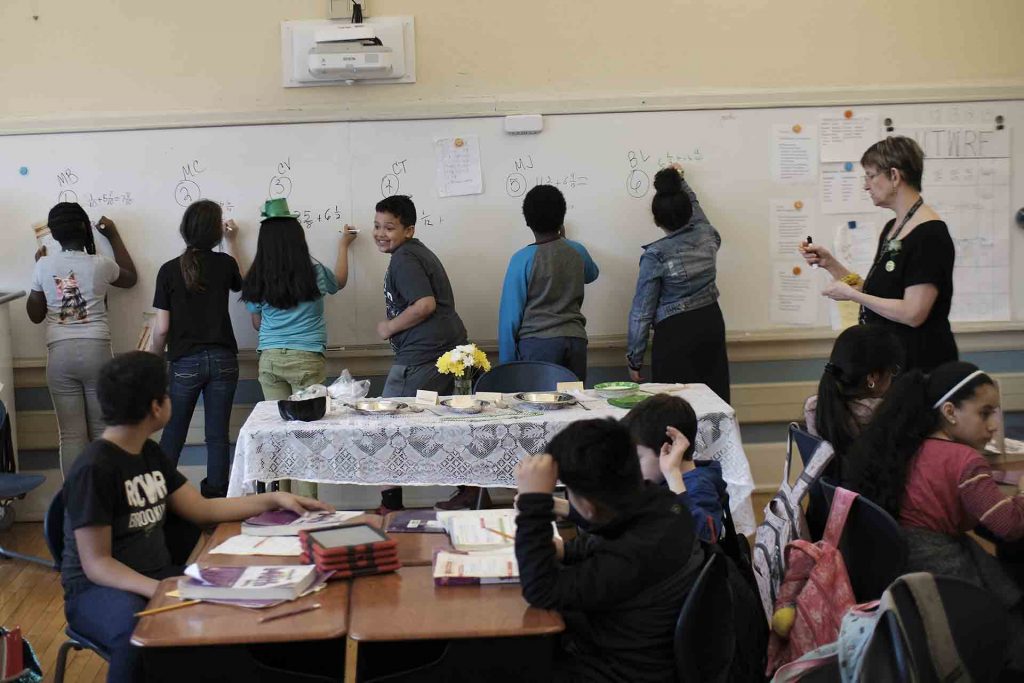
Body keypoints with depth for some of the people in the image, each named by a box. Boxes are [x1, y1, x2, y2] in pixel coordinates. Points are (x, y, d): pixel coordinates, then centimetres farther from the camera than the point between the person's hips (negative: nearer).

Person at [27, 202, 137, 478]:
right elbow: (131, 278, 21)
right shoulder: (100, 264, -2)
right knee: (102, 430, 8)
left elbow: (35, 315, 12)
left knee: (71, 434, 4)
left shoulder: (44, 266, 1)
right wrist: (113, 235, 23)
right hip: (96, 351, -1)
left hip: (60, 354, 1)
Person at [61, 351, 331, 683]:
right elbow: (96, 564, -19)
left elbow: (203, 509, 15)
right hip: (98, 588, -7)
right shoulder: (93, 470, -18)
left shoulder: (150, 454, 9)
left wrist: (274, 499, 8)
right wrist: (160, 591, -33)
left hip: (154, 576, 7)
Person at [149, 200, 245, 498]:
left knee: (173, 435, 12)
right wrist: (232, 243, 33)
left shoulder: (170, 270, -6)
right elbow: (240, 283, 25)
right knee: (218, 435, 5)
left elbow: (161, 328, -5)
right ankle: (215, 499, 7)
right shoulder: (224, 263, -1)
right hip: (223, 361, 1)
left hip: (185, 363, -1)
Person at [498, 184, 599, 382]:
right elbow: (592, 274, 33)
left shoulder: (523, 259, -5)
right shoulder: (577, 251, 7)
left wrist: (506, 364, 0)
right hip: (575, 339, 4)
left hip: (537, 343, -4)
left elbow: (510, 314, -5)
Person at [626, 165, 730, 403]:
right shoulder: (706, 236, -1)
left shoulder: (655, 256, -14)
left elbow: (642, 311, -8)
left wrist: (634, 359, 0)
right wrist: (679, 182, 41)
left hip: (676, 332, -5)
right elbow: (695, 207, 26)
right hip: (711, 323, 5)